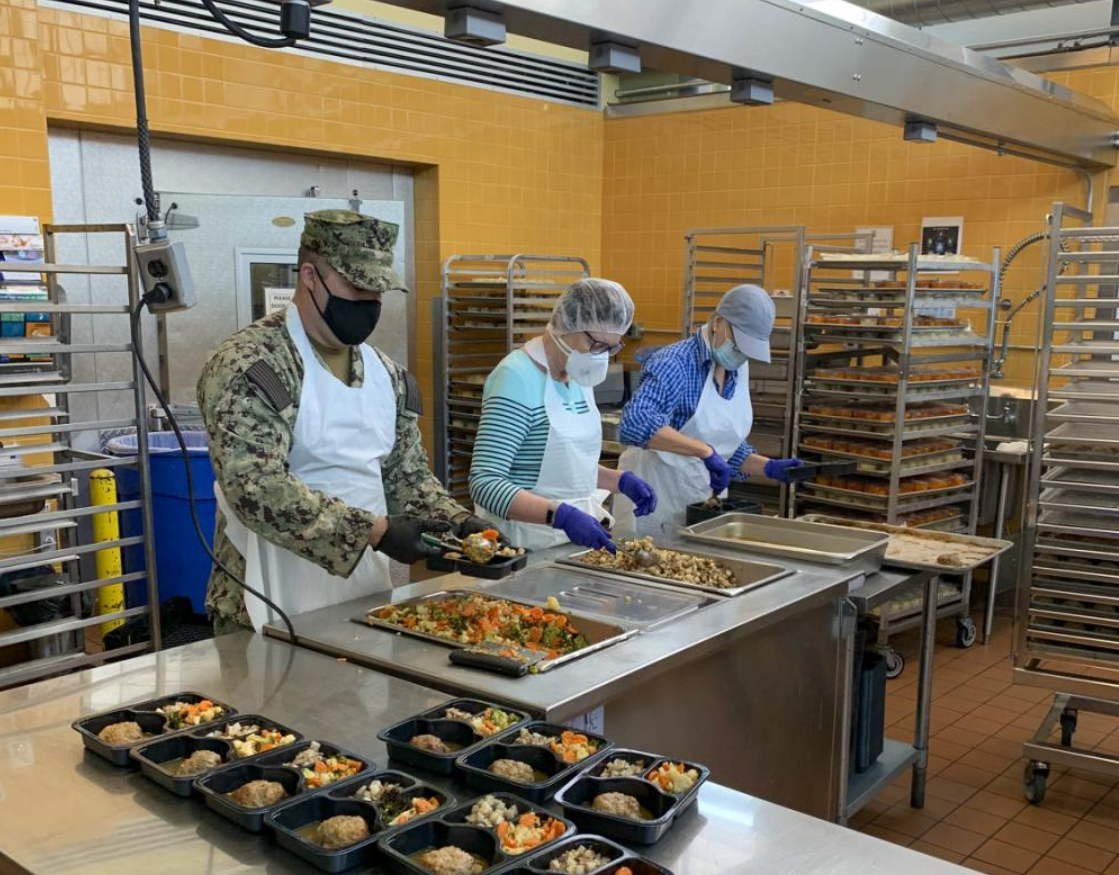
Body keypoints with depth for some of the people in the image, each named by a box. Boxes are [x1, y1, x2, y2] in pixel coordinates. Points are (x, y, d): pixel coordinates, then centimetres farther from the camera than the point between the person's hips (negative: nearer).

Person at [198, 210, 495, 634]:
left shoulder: (387, 373, 7)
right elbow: (257, 488, -25)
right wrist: (375, 531, -28)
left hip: (367, 597, 7)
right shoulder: (249, 364, -16)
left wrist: (461, 524, -6)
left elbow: (408, 476, 12)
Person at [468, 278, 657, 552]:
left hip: (577, 536, 7)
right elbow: (485, 483, -24)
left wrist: (621, 480, 3)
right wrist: (561, 515, -33)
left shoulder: (578, 376, 7)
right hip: (528, 546, -7)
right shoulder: (518, 378, -18)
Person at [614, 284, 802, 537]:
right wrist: (704, 450, -38)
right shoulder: (676, 363, -17)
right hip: (657, 506, -7)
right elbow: (634, 424, -35)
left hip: (706, 500, 7)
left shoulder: (738, 371, 5)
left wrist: (769, 467, -1)